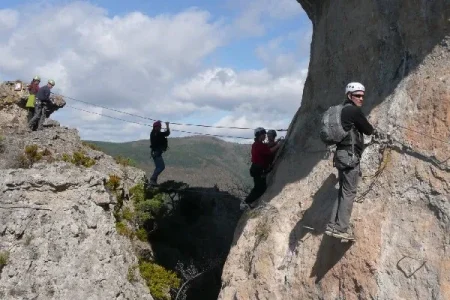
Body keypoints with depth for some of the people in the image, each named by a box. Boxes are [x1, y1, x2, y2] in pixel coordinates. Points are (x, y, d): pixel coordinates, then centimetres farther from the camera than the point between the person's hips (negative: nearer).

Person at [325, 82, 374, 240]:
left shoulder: (343, 110, 19)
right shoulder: (354, 110, -9)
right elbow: (369, 130, -4)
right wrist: (369, 128, 17)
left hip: (342, 154, 9)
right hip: (350, 155, -9)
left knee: (343, 191, 11)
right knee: (349, 192, -7)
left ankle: (332, 225, 10)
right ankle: (341, 228, -7)